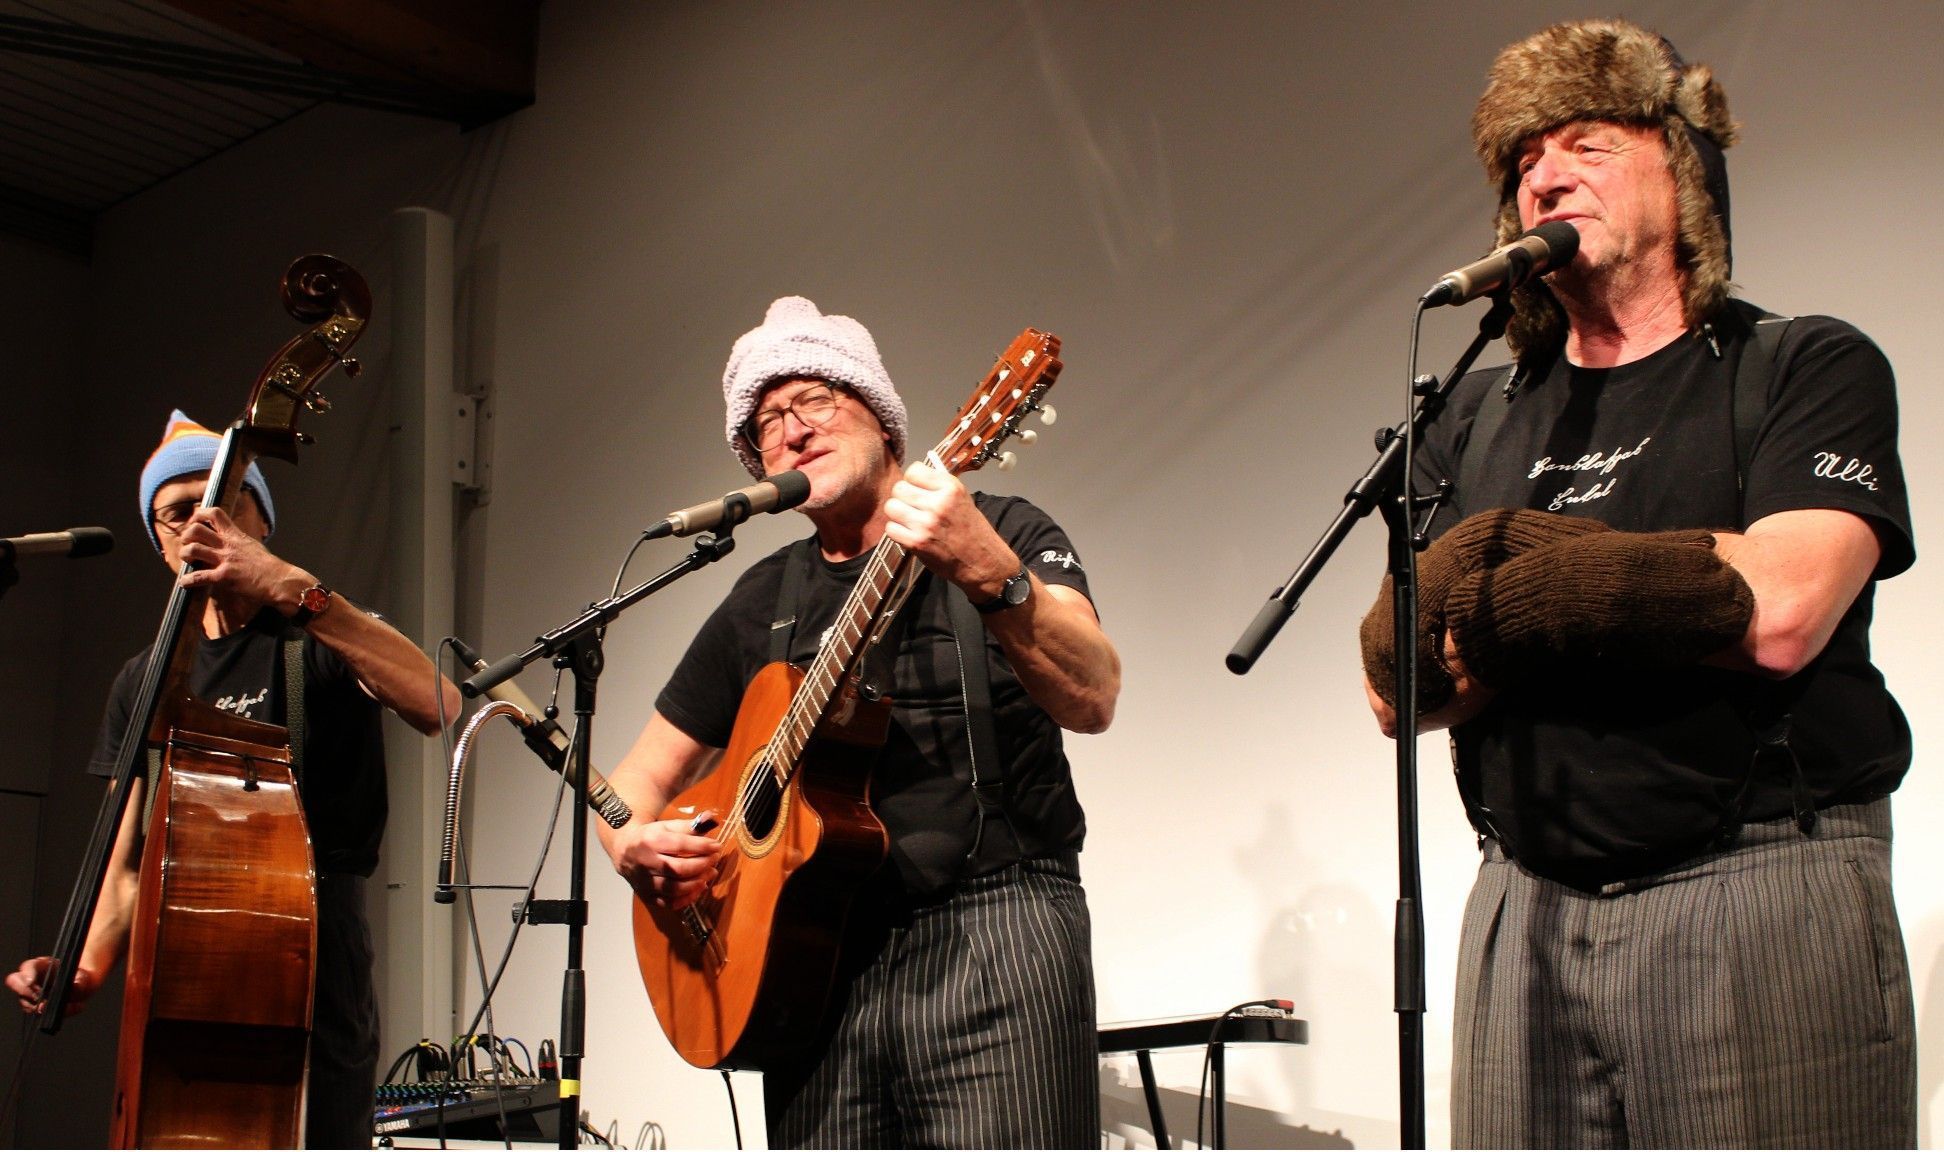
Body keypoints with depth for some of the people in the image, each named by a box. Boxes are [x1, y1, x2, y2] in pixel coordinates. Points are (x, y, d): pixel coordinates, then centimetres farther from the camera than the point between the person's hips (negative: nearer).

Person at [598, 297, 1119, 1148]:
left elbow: (1092, 700, -15)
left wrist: (991, 577, -33)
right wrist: (633, 848, -1)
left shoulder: (1003, 534, 3)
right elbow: (642, 778, 22)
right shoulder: (763, 600, 17)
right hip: (817, 959, 4)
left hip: (991, 928, -4)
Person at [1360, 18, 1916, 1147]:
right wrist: (1660, 596, -11)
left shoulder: (1809, 369, 3)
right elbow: (1397, 683, 5)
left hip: (1761, 895, -4)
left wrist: (1500, 577, -6)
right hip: (1528, 911, 4)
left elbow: (1780, 614, -15)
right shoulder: (1480, 418, 16)